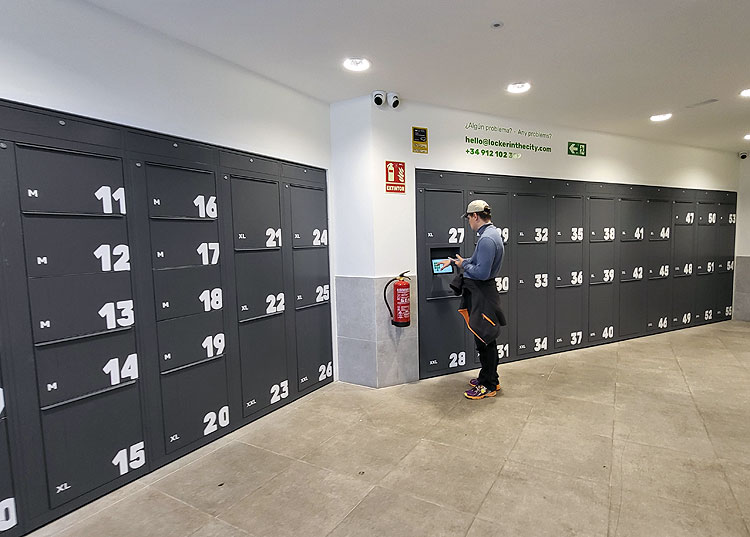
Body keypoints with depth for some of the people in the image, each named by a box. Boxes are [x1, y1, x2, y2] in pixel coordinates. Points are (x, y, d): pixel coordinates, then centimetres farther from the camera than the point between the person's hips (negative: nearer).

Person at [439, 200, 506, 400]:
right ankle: (489, 377, 32)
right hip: (480, 293, 10)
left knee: (484, 340, 0)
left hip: (482, 295, -10)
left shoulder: (487, 239, -22)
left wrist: (464, 265, -9)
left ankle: (488, 386, 12)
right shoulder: (491, 233, 13)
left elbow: (482, 272, -26)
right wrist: (453, 261, 27)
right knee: (485, 338, 18)